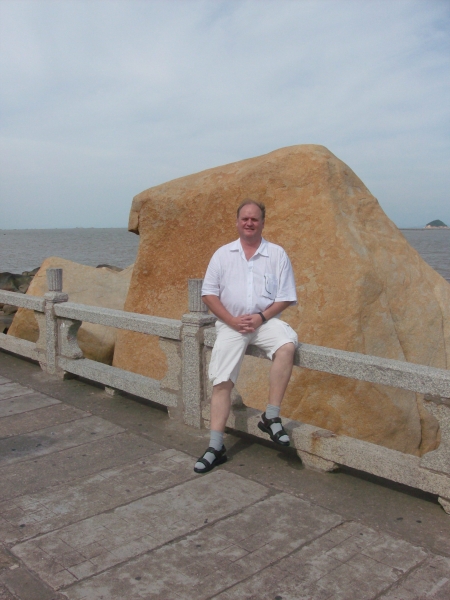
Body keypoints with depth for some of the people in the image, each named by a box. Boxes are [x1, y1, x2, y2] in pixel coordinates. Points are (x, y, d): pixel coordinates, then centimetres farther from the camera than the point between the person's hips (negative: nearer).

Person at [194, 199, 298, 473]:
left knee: (287, 344, -32)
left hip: (266, 320, -1)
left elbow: (286, 297, 2)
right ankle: (216, 446, -4)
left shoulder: (277, 254, 6)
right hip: (231, 322, 1)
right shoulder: (223, 254, 9)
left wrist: (261, 317, -14)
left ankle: (271, 417, -22)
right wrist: (232, 320, -9)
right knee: (222, 382, -10)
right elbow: (209, 293, 4)